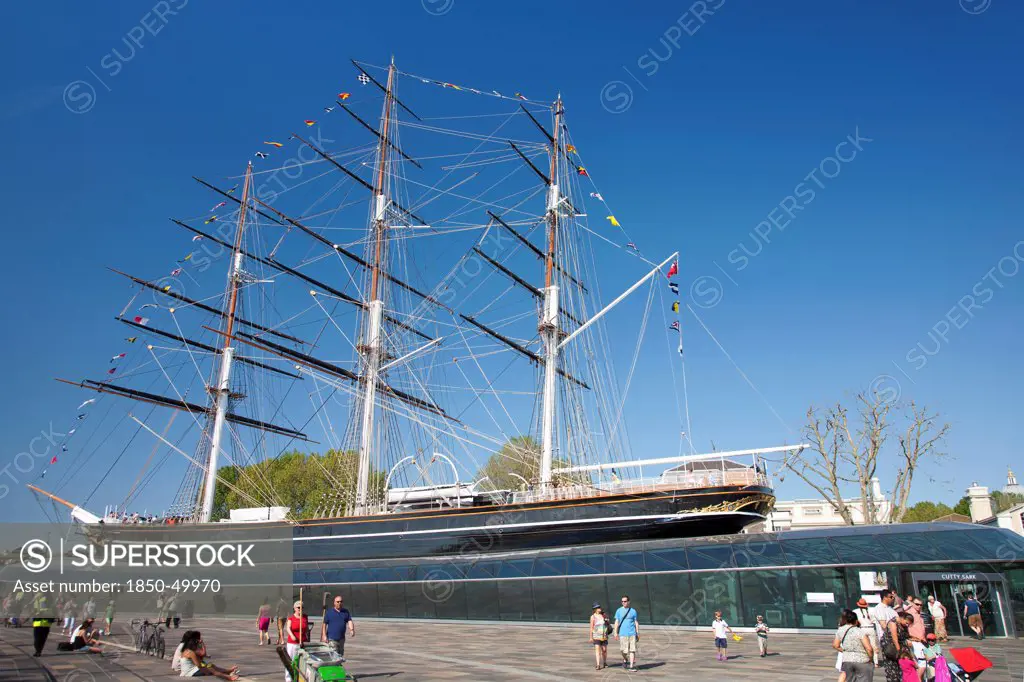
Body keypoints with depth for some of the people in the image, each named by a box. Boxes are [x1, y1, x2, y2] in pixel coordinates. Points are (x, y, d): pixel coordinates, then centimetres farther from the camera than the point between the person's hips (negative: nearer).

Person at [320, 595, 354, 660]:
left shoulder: (346, 612, 8)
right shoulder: (329, 612, -1)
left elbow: (350, 621, -2)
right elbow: (324, 624, -2)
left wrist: (352, 630, -21)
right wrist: (324, 635, -11)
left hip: (341, 638, 4)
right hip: (332, 639, -4)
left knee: (341, 655, 12)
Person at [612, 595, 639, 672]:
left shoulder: (633, 611, 6)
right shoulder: (619, 611, 5)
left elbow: (636, 622, 10)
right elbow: (617, 622, 5)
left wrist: (638, 634, 7)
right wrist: (616, 632, -4)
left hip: (632, 633, 0)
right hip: (623, 633, 0)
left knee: (632, 650, -5)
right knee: (624, 650, 1)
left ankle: (631, 666, -1)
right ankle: (625, 660, 31)